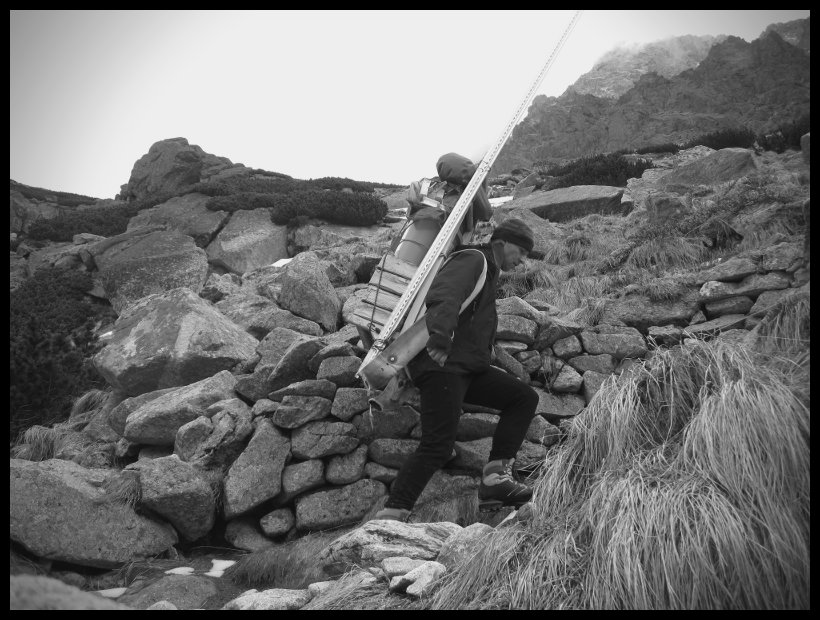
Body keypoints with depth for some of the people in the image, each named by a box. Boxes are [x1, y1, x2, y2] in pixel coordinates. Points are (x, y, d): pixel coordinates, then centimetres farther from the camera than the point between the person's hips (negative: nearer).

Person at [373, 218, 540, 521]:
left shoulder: (488, 273, 26)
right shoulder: (473, 260, -6)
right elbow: (443, 295, -26)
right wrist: (441, 334, -40)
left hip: (467, 366, 10)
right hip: (441, 363, -10)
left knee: (524, 397, 5)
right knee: (438, 447, -17)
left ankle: (496, 476, -4)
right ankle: (391, 514, -14)